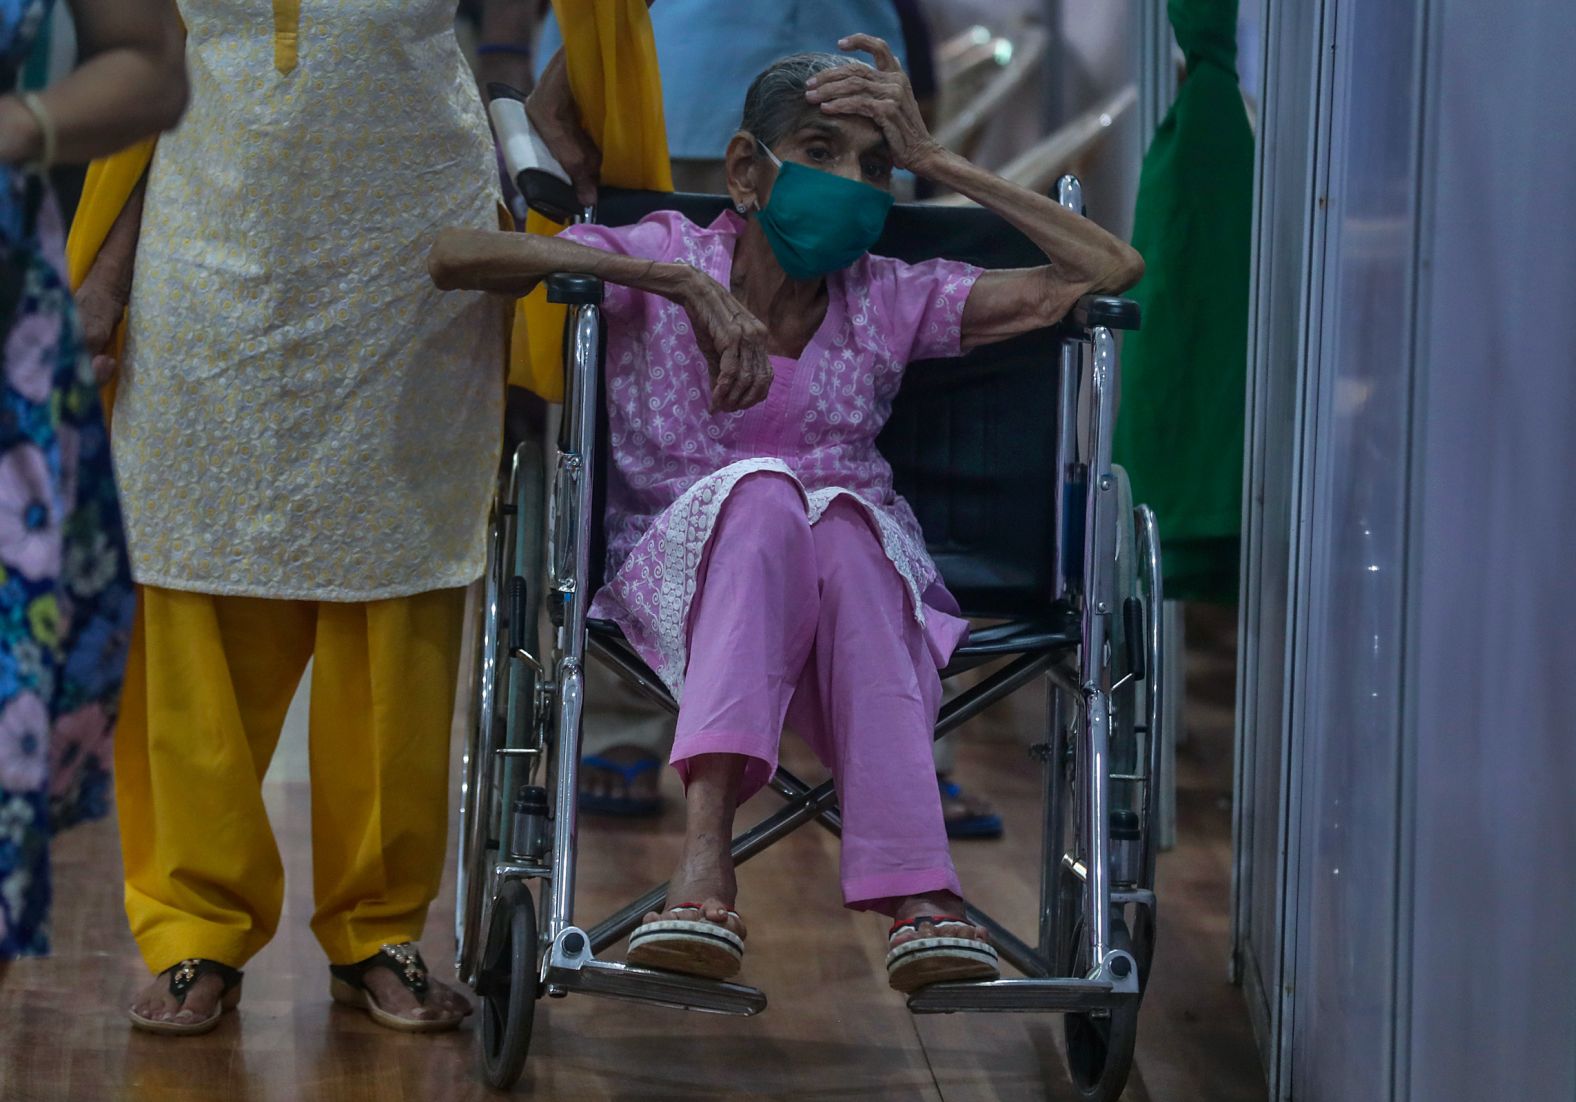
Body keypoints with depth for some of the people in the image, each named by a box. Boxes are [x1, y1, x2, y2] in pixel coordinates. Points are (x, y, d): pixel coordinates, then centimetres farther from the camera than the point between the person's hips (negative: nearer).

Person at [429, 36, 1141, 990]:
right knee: (761, 492, -36)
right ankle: (707, 857, -52)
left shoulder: (892, 302, 3)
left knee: (839, 525, -35)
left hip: (863, 559, 2)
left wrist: (934, 160, -3)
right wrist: (687, 286, -25)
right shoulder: (668, 261, -3)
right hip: (681, 566, -2)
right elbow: (456, 258, -18)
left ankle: (915, 888, -48)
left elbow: (1110, 269, 0)